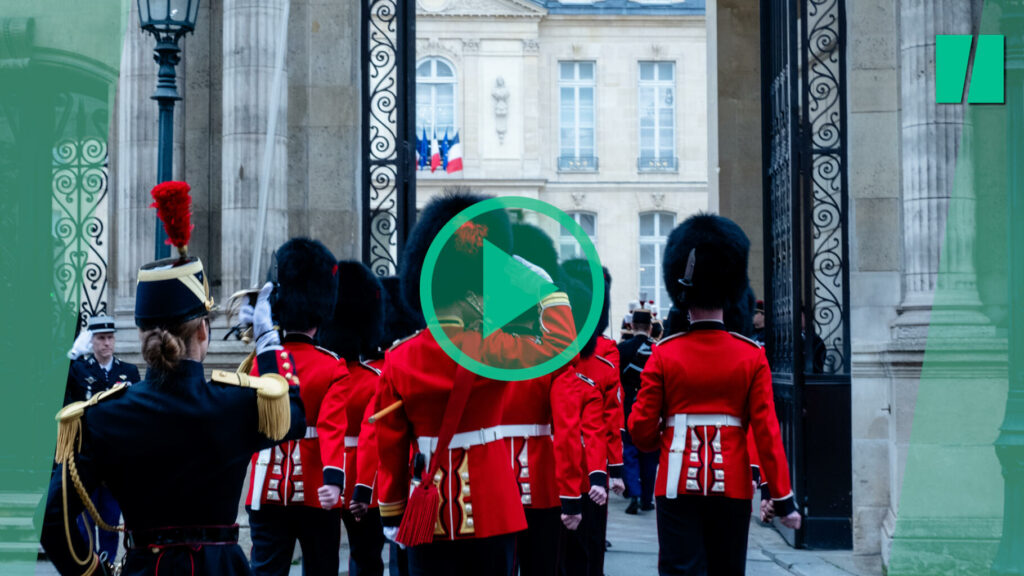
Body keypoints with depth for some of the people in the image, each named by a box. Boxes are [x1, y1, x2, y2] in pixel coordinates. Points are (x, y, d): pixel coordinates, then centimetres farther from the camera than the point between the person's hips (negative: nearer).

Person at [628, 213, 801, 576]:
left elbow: (641, 430, -2)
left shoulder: (663, 355, -4)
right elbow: (767, 431, -5)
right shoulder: (752, 356, -3)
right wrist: (783, 498, 0)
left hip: (678, 485, -1)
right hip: (732, 486, 1)